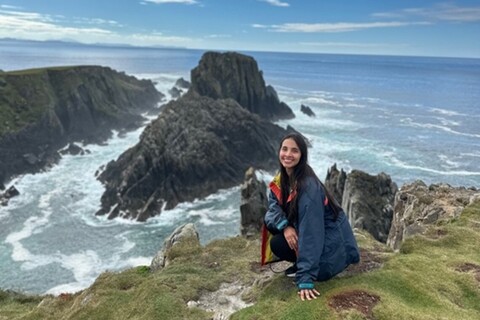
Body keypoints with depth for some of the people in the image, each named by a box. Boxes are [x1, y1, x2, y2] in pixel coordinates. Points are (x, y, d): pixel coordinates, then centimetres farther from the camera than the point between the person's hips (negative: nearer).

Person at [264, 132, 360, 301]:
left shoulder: (309, 187, -30)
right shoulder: (281, 177, -5)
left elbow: (310, 233, -33)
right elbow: (273, 207, -4)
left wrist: (306, 279, -34)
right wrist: (285, 226, -28)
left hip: (330, 241, -8)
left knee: (278, 244, -21)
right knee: (270, 222, -6)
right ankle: (302, 262, 5)